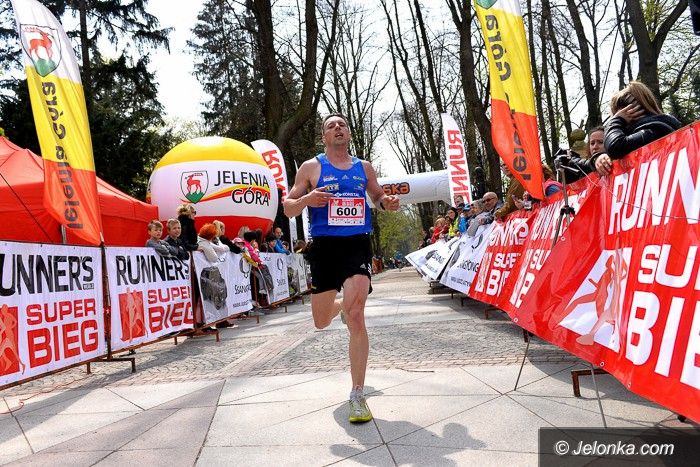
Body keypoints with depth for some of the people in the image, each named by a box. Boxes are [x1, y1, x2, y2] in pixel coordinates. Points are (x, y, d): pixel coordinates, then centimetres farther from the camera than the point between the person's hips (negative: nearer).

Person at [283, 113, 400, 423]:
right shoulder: (311, 167, 4)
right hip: (325, 246, 0)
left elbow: (378, 196, 26)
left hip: (358, 245, 0)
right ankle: (340, 305, 51)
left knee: (356, 318, -16)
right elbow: (288, 209, 4)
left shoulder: (364, 167, 11)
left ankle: (358, 396, -4)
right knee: (321, 322, 11)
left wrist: (387, 202, 1)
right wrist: (306, 200, -18)